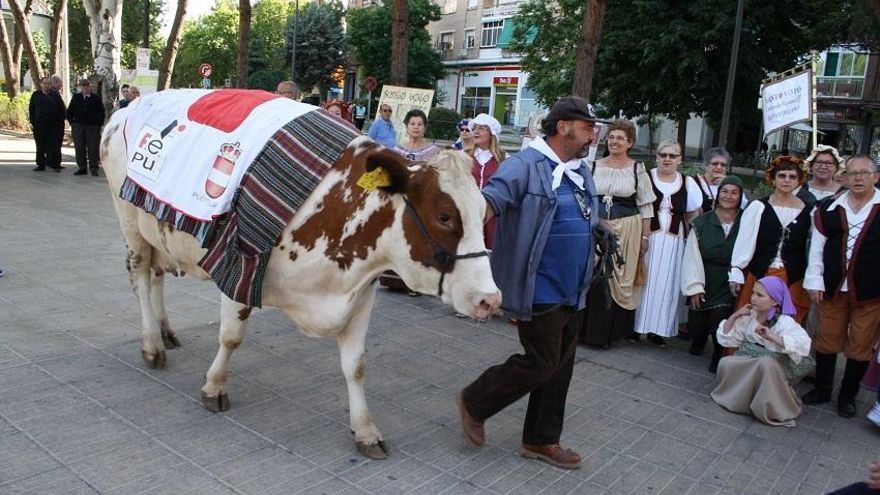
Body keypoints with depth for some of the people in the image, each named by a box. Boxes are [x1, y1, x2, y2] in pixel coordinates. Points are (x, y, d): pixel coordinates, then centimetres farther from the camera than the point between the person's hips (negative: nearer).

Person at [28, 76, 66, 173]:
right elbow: (31, 109, 11)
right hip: (39, 124, 2)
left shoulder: (56, 95, 5)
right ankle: (41, 165, 14)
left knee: (55, 145, -3)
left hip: (54, 125, -2)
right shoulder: (36, 95, 8)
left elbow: (62, 109, 5)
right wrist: (32, 122, 4)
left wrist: (61, 122, -2)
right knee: (40, 146, 7)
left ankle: (55, 165, 3)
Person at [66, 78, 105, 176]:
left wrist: (99, 124, -3)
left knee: (93, 148, -4)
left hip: (93, 127, -2)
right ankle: (82, 168, 11)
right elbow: (69, 111, 14)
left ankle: (93, 168, 1)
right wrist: (72, 123, 6)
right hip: (78, 127, 2)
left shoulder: (96, 98, 4)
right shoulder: (76, 97, 10)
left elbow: (101, 112, 5)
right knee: (79, 148, 4)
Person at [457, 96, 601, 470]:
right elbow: (492, 198, -29)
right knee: (540, 363, -3)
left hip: (572, 293, 9)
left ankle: (541, 441, 30)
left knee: (560, 368, 14)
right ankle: (474, 402, 19)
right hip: (540, 291, -9)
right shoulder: (527, 165, -15)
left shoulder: (580, 171, 12)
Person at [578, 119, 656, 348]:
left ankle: (612, 331, 16)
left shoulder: (637, 169, 1)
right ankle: (591, 328, 15)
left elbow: (646, 206, 3)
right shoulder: (595, 166, 5)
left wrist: (645, 236, 0)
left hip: (627, 230, -1)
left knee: (621, 280, 3)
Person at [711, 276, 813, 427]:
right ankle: (743, 398, 1)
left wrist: (771, 336, -38)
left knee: (766, 363, -37)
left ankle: (772, 410, -17)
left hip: (774, 373, -4)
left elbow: (803, 345, -35)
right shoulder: (748, 317, 0)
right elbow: (725, 339, 2)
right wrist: (734, 316, -9)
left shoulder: (785, 322, -16)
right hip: (748, 370, 4)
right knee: (725, 363, -23)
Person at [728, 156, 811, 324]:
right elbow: (744, 241, -2)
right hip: (758, 274, -1)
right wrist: (736, 272, -3)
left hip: (793, 279, 1)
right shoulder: (758, 207, -3)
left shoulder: (807, 210, 2)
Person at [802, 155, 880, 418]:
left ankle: (848, 396, 26)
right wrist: (815, 281, 1)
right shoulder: (829, 210, 3)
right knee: (827, 340, 12)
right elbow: (817, 248, 5)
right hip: (833, 288, 2)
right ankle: (822, 389, 29)